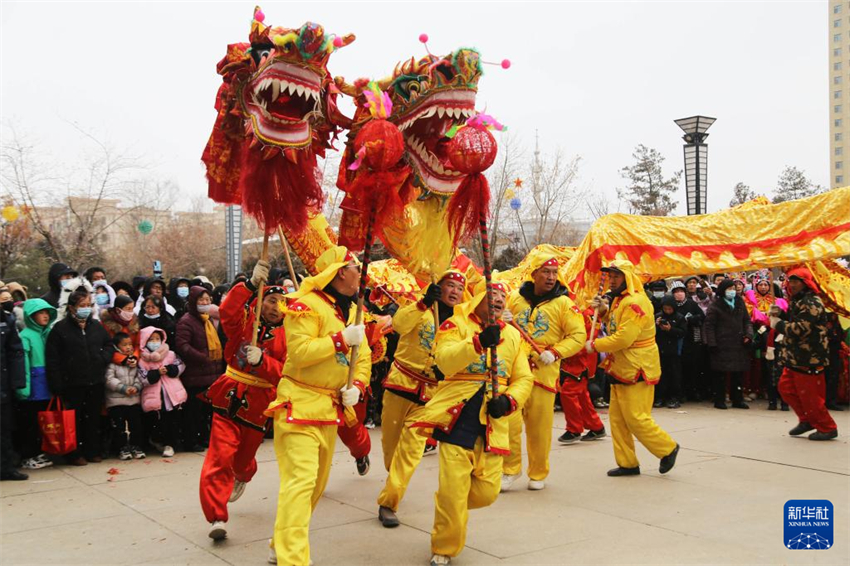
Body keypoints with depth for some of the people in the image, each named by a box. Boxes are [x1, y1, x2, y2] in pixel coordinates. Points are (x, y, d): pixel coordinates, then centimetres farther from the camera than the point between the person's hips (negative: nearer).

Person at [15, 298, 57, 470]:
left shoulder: (50, 333, 7)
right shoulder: (25, 336, -9)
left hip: (46, 386, 5)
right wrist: (23, 386, -19)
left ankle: (39, 453, 25)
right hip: (33, 387, -5)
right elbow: (22, 362, -13)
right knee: (29, 422, 4)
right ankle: (27, 456, 14)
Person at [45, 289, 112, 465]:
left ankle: (93, 451, 22)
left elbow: (109, 344, 21)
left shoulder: (96, 326, 8)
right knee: (74, 419, 3)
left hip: (95, 382, 4)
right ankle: (75, 454, 14)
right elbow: (52, 358, -8)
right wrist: (57, 385, -13)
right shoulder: (60, 328, -6)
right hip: (72, 383, -4)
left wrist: (104, 358, -1)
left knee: (93, 418, 11)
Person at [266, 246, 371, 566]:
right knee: (301, 480, -15)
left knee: (318, 481, 17)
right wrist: (342, 339, -22)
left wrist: (356, 387, -6)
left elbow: (363, 356, 11)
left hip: (332, 406, 9)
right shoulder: (307, 305, -16)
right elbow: (299, 352, -25)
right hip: (300, 404, -9)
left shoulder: (352, 309, 12)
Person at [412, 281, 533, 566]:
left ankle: (448, 505, 37)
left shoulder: (513, 335, 13)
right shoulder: (456, 324, -3)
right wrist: (479, 342, -35)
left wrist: (508, 401, -8)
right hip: (458, 417, -4)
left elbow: (524, 378, 12)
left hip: (493, 421, 5)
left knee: (487, 491, 4)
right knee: (453, 491, -6)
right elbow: (445, 362, -21)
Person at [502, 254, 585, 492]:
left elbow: (578, 335, -3)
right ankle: (511, 468, 14)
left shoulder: (563, 303, 1)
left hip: (543, 371, -2)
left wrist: (555, 353, -16)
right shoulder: (515, 298, 9)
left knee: (540, 427, 4)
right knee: (508, 420, -5)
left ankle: (538, 474, 22)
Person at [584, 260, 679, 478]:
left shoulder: (635, 302, -19)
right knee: (617, 418, 10)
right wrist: (604, 311, 4)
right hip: (621, 369, 10)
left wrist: (595, 345, -15)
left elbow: (624, 338, -25)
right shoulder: (619, 300, 14)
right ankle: (627, 463, 18)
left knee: (636, 418, -5)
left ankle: (668, 449, 14)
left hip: (636, 370, -10)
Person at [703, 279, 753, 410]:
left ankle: (737, 399, 18)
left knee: (738, 374, 9)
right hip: (722, 346, -5)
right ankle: (719, 400, 7)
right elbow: (708, 325, -6)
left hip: (738, 345, 5)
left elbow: (747, 321, 18)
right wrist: (712, 344, -12)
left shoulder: (739, 303, 13)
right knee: (720, 374, -1)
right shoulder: (715, 306, -4)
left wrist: (748, 334, 0)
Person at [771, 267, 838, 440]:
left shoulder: (812, 303, -17)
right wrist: (779, 315, 7)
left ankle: (827, 428, 11)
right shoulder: (796, 302, 17)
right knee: (786, 388, 12)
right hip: (795, 358, 10)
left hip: (809, 359, -10)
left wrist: (777, 324, -11)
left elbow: (799, 328, -24)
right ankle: (807, 420, 25)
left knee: (809, 395, -4)